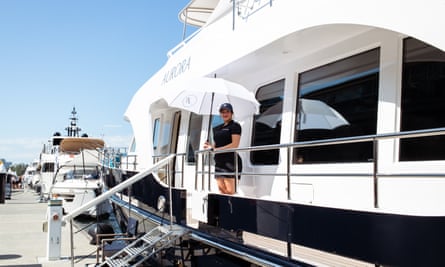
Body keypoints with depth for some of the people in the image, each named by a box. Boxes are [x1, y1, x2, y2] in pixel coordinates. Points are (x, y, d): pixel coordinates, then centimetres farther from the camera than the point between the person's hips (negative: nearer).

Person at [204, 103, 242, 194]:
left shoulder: (235, 126, -1)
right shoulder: (217, 128, 20)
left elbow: (235, 144, -11)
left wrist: (217, 149, -13)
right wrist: (210, 146, 1)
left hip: (230, 160, -7)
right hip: (219, 162, 7)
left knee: (229, 191, -13)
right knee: (221, 191, 4)